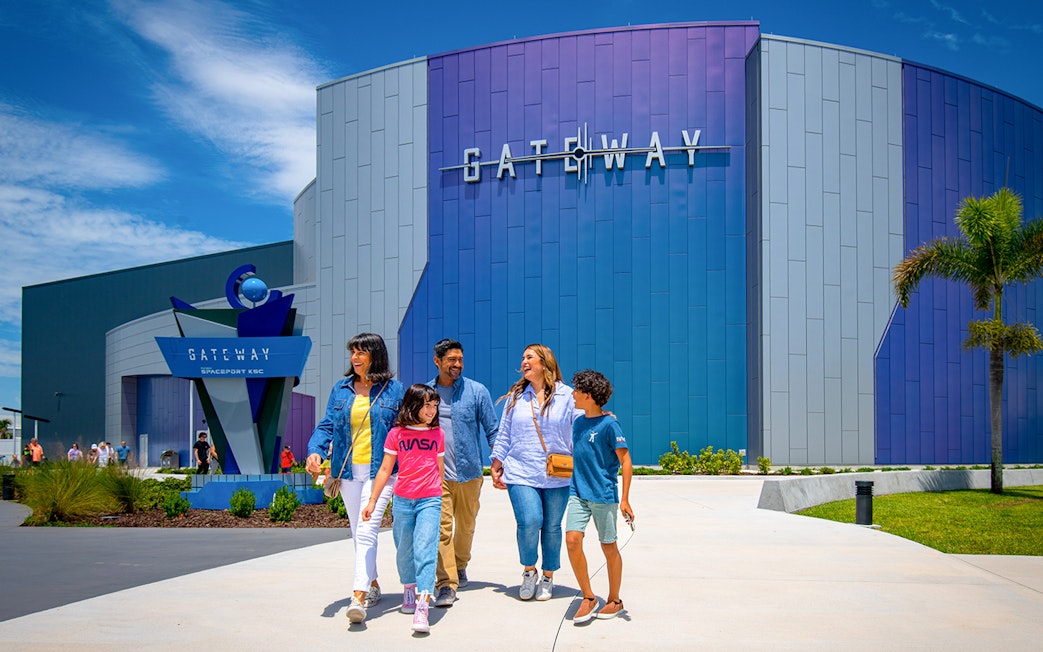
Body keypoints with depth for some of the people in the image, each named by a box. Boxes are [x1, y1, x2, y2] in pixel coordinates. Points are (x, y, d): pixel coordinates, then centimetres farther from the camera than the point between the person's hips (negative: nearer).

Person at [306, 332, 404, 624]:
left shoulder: (393, 389, 0)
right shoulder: (341, 389, 9)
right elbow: (327, 424, 6)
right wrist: (315, 450, -12)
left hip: (379, 470, -5)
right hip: (348, 470, 5)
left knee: (367, 531, -16)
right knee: (357, 532, 14)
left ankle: (359, 597, -21)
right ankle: (372, 585, 31)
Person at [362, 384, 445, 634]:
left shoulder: (438, 434, 8)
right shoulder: (396, 434, 3)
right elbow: (385, 469, 7)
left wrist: (443, 499, 22)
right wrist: (372, 500, 5)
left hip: (430, 501, -1)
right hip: (402, 501, 1)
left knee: (425, 550, -12)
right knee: (404, 550, 11)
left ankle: (422, 607, -17)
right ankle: (409, 590, 36)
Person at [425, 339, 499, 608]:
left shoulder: (477, 391, -1)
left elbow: (493, 431, 2)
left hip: (469, 472, 1)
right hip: (436, 474, 0)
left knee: (466, 525, 15)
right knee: (441, 527, -10)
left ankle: (460, 566, 39)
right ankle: (446, 584, -8)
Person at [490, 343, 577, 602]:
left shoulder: (567, 396, 3)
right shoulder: (515, 397, 11)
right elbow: (504, 435, 15)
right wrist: (496, 466, 9)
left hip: (557, 477, 0)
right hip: (521, 474, 1)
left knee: (552, 527, 6)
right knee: (529, 522, -16)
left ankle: (547, 578, 26)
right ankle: (528, 571, 10)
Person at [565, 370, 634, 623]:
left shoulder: (608, 424, -11)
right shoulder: (578, 422, 10)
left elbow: (626, 462, -11)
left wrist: (624, 499, -14)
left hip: (603, 495, -5)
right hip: (578, 493, 5)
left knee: (609, 547, 6)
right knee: (572, 540, -8)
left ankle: (614, 600, 23)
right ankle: (588, 598, 6)